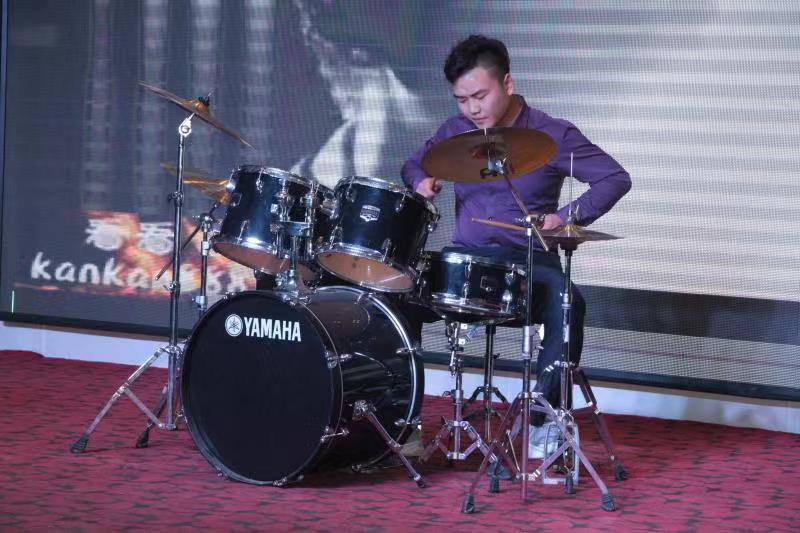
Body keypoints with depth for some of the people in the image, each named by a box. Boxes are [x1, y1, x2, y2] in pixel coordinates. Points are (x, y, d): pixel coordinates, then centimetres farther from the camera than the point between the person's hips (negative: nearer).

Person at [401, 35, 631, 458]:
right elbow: (413, 164, 22)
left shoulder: (551, 135, -6)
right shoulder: (455, 131, 6)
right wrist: (422, 181, -3)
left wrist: (568, 216, -24)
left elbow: (615, 179, -8)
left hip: (530, 263, -3)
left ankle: (541, 422, -25)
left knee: (567, 303, -34)